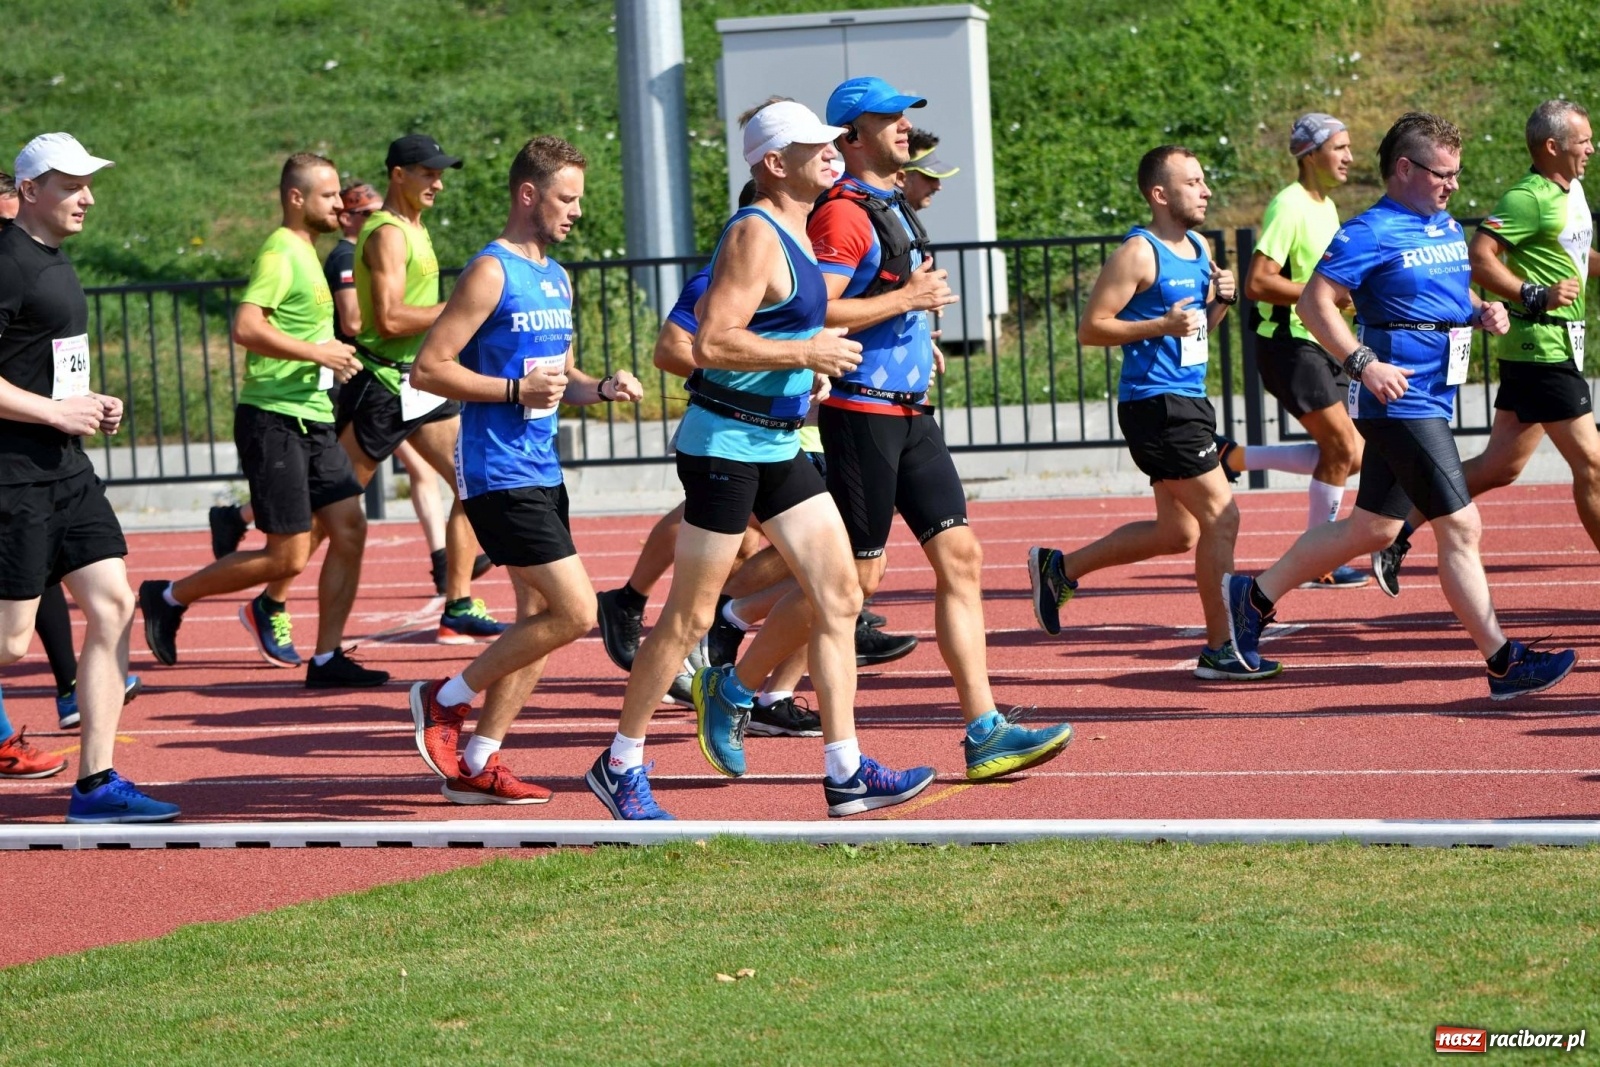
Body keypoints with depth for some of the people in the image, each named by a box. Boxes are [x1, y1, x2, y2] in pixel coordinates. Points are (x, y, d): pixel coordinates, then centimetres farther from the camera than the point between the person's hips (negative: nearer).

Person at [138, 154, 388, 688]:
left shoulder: (307, 252, 17)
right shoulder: (280, 253, -14)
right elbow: (246, 327, -25)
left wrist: (331, 354, 15)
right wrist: (316, 352, -20)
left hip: (313, 419, 10)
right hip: (274, 419, -10)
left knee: (349, 528, 2)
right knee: (287, 556, -7)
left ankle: (327, 658, 7)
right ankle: (169, 598, 8)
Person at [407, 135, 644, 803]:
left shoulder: (556, 278, 16)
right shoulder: (491, 273, -12)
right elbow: (429, 370, -15)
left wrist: (601, 389, 6)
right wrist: (516, 389, -20)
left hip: (542, 470, 9)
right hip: (500, 473, -9)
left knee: (539, 618, 8)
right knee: (574, 612, -12)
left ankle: (477, 764, 13)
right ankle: (446, 700, 1)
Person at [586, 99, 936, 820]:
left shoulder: (792, 234, 14)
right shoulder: (755, 235, -16)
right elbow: (710, 343, -25)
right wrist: (805, 354, -18)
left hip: (778, 448, 10)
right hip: (725, 443, -9)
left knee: (837, 597, 4)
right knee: (689, 617, -1)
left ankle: (845, 774, 11)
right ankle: (620, 767, 11)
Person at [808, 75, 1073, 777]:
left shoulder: (892, 206, 17)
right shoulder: (843, 213, -13)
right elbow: (814, 312, -23)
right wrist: (906, 300, -17)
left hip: (910, 413, 9)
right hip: (862, 410, -9)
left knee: (960, 558, 1)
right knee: (856, 580, -6)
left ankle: (985, 732, -2)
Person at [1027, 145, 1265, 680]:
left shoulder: (1199, 247, 14)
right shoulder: (1139, 254, -12)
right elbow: (1091, 328, -13)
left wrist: (1222, 299, 4)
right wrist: (1162, 325, -22)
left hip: (1187, 400, 10)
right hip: (1157, 404, -10)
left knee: (1179, 532, 15)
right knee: (1221, 517, -10)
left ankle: (1059, 567, 28)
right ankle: (1220, 650, -4)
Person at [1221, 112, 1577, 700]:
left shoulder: (1447, 228, 15)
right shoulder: (1371, 233, -12)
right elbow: (1315, 302, -16)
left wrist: (1484, 313, 6)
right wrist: (1364, 363, -25)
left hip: (1434, 402, 10)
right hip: (1400, 401, -10)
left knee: (1372, 528, 16)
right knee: (1461, 528, -10)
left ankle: (1254, 595, 28)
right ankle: (1504, 663, -6)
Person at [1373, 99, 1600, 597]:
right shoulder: (1529, 198, -15)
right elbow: (1478, 258, -22)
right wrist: (1537, 296, -26)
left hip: (1558, 346, 10)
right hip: (1542, 347, -10)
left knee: (1500, 466, 10)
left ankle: (1400, 532, 15)